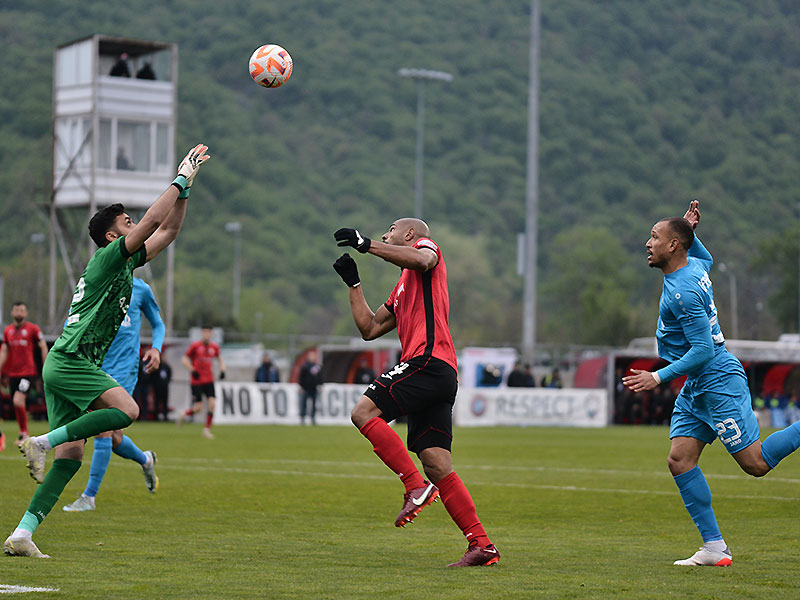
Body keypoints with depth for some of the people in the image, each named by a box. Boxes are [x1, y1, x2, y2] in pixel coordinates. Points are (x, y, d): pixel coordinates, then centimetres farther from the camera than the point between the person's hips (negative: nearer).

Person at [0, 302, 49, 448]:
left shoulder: (33, 329, -3)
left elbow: (43, 348, 1)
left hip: (28, 372, -5)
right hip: (12, 373, 5)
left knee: (18, 401, -20)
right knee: (17, 404, 8)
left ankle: (24, 433, -5)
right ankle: (23, 434, 21)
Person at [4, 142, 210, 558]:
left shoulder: (126, 264, 19)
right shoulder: (108, 257, -5)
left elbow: (167, 230, 26)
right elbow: (154, 219, -14)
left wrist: (184, 188, 20)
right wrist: (182, 180, -5)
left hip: (69, 366, 9)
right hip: (69, 361, -9)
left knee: (71, 455, 2)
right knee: (126, 409, -22)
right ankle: (41, 442, -19)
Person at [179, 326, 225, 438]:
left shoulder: (214, 347, 5)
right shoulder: (195, 346, -7)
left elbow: (220, 359, 21)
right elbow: (184, 359, -3)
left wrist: (222, 370, 3)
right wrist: (192, 370, -16)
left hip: (209, 380, 4)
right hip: (196, 381, -4)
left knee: (212, 403, -12)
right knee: (198, 407, -8)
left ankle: (207, 429, 2)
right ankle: (184, 415, 24)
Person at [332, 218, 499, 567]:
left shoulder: (426, 246, 11)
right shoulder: (403, 289, 35)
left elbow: (422, 259, -16)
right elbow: (369, 328, 33)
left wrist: (368, 245, -14)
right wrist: (353, 283, 31)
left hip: (428, 359, -9)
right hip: (441, 379, 9)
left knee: (364, 412, -18)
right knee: (437, 466, -1)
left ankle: (416, 487, -23)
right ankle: (482, 545, -6)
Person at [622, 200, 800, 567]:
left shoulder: (683, 292, -23)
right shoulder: (694, 265, 6)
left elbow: (703, 349, -24)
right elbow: (707, 260, 34)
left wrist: (658, 378, -24)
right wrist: (692, 232, 17)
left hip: (718, 382, -10)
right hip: (696, 387, 10)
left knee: (755, 463, -6)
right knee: (680, 460, 0)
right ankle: (714, 549, 1)